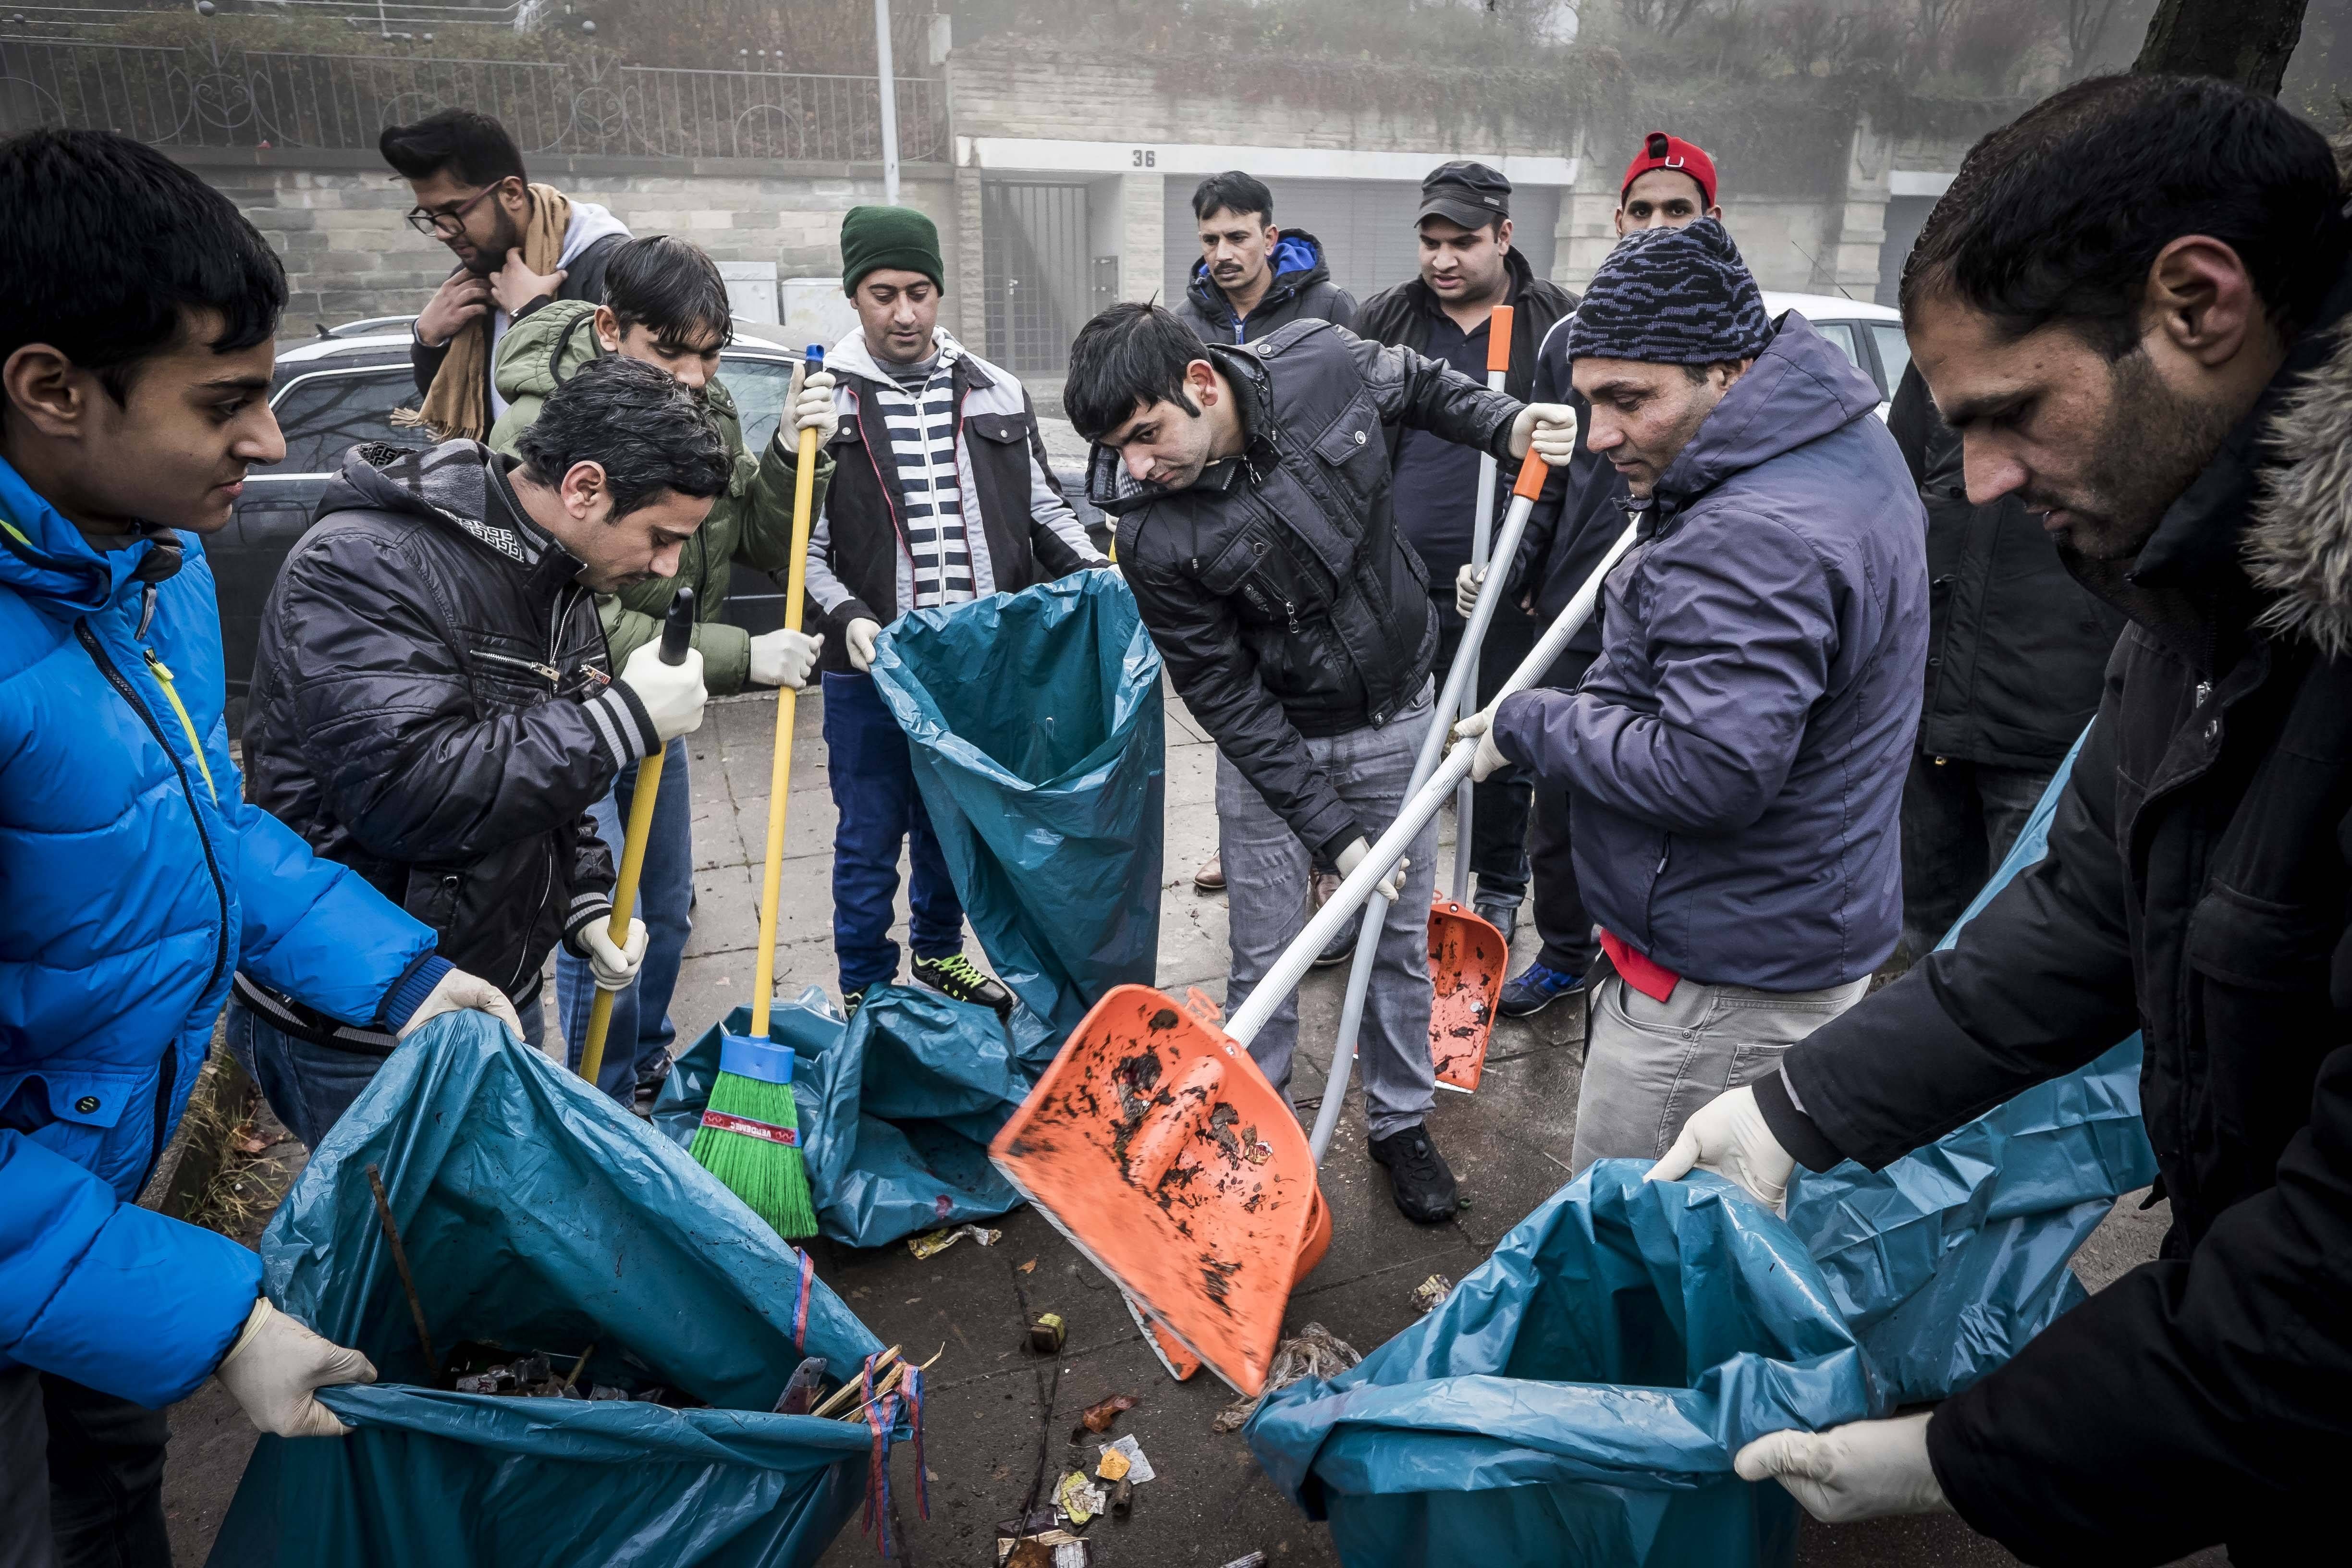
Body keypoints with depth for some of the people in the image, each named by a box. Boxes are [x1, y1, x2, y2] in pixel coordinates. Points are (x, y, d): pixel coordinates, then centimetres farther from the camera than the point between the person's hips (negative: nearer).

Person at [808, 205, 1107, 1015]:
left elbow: (1045, 506, 13)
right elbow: (799, 544, -6)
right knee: (869, 843, 9)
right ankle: (867, 995, 27)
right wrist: (847, 618, -22)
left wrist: (1094, 574, -4)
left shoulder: (997, 393, 6)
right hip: (871, 671, -3)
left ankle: (940, 956, 41)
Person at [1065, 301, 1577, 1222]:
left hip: (1397, 714, 3)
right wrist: (1332, 826, -19)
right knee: (1264, 960, 5)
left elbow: (1423, 387, 7)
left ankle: (1401, 1122, 35)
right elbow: (1228, 699, -17)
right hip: (1271, 742, -2)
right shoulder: (1151, 536, -23)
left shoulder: (1324, 364, -18)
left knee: (1403, 940, 14)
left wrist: (1506, 427, -11)